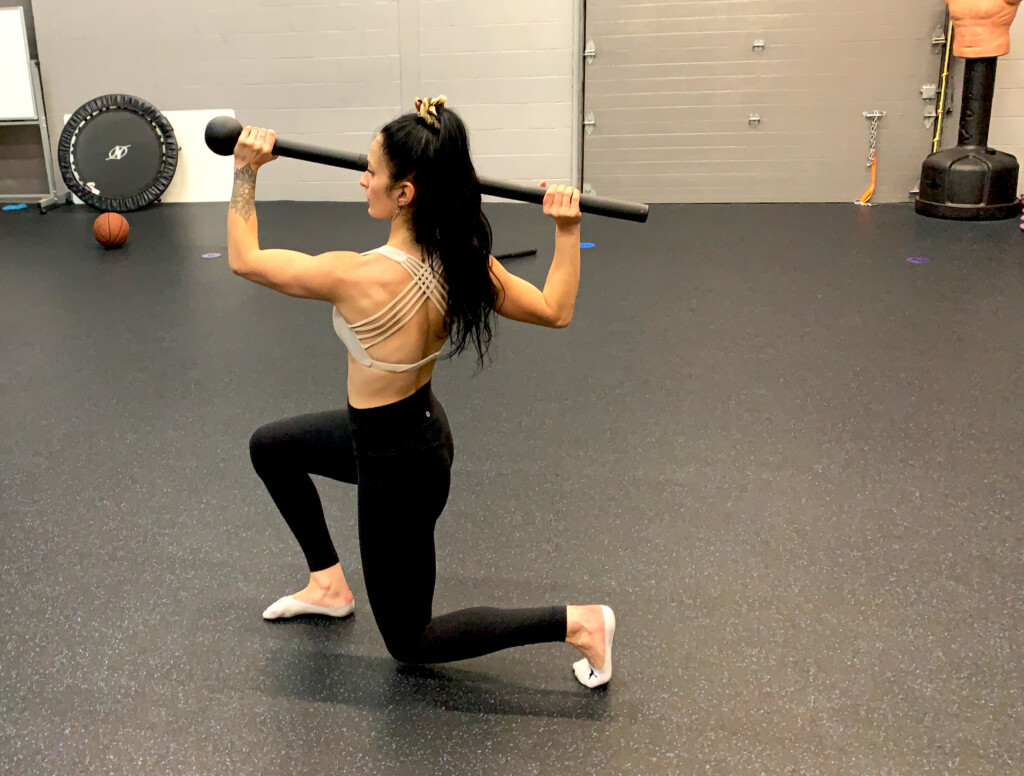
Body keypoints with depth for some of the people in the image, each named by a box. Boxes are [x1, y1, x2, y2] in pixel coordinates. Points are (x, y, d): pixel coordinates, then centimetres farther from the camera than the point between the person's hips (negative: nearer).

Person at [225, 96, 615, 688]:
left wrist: (247, 171, -8)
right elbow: (555, 310, -5)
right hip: (416, 424, 8)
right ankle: (329, 584, 36)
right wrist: (568, 228, -1)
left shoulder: (365, 277, -33)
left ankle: (577, 623, 5)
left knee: (410, 641, 12)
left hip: (399, 466, -8)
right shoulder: (461, 260, -13)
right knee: (269, 446, 27)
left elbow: (244, 258, -19)